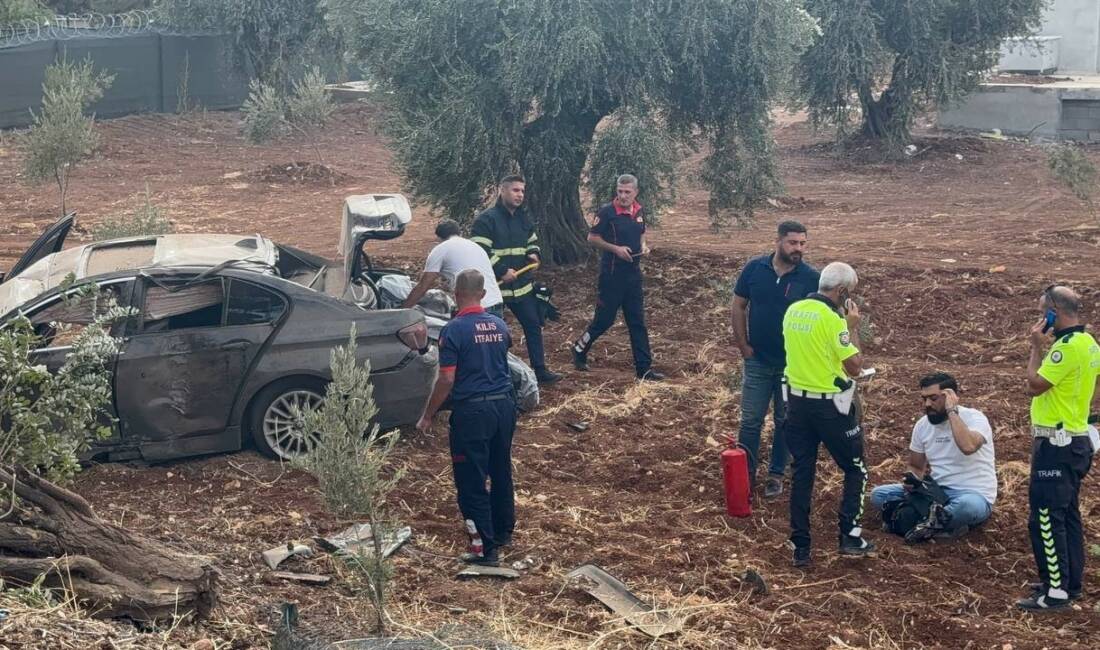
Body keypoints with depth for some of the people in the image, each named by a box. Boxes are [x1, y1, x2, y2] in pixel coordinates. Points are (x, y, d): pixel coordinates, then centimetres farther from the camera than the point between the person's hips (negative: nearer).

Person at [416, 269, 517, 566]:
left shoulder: (454, 330, -14)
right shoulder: (498, 325, 5)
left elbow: (447, 380, -16)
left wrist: (427, 416, -6)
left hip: (473, 411, -7)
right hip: (504, 405, 7)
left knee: (472, 482, 1)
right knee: (501, 472, 21)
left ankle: (485, 549, 2)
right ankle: (503, 532, 35)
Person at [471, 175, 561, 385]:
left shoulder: (524, 218, 11)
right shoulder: (486, 220, -13)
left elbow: (532, 241, 24)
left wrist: (533, 254, 1)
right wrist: (501, 271, -23)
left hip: (522, 285, 7)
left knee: (533, 325, 10)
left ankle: (540, 370, 20)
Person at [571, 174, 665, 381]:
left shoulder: (639, 211, 5)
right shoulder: (607, 212, -13)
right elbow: (592, 238, -8)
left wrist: (643, 246, 0)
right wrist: (615, 249, -18)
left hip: (633, 273, 6)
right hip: (612, 273, -6)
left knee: (637, 322, 7)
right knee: (604, 319, 2)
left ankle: (644, 368, 10)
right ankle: (579, 349, 26)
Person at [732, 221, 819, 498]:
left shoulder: (811, 278, -11)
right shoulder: (755, 268, -7)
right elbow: (739, 306, 2)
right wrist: (743, 344, -1)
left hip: (792, 363, -1)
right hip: (758, 360, 1)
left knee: (785, 421, 12)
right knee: (750, 420, 6)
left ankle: (777, 474, 26)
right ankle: (745, 473, 19)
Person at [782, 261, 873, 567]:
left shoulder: (793, 310, 2)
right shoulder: (832, 318, -19)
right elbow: (854, 366, -17)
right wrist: (853, 327, -6)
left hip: (797, 401, 6)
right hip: (831, 406, -6)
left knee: (802, 472, 10)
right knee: (855, 469, 13)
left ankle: (801, 547, 11)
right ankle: (850, 536, 8)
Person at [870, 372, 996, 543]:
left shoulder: (974, 418, -14)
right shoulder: (922, 425, 4)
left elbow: (968, 447, -37)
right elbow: (916, 466, 16)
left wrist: (952, 411, -27)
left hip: (973, 495, -7)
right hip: (937, 492, 7)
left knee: (967, 506, -44)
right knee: (878, 494, -9)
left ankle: (929, 524, -16)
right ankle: (944, 522, -23)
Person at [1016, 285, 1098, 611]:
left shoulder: (1068, 346, -21)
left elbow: (1035, 385, -17)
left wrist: (1037, 347, -10)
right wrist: (1045, 347, 9)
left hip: (1057, 444, -11)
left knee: (1045, 517, -6)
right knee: (1067, 514, 17)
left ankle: (1056, 591, -4)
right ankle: (1070, 581, 24)